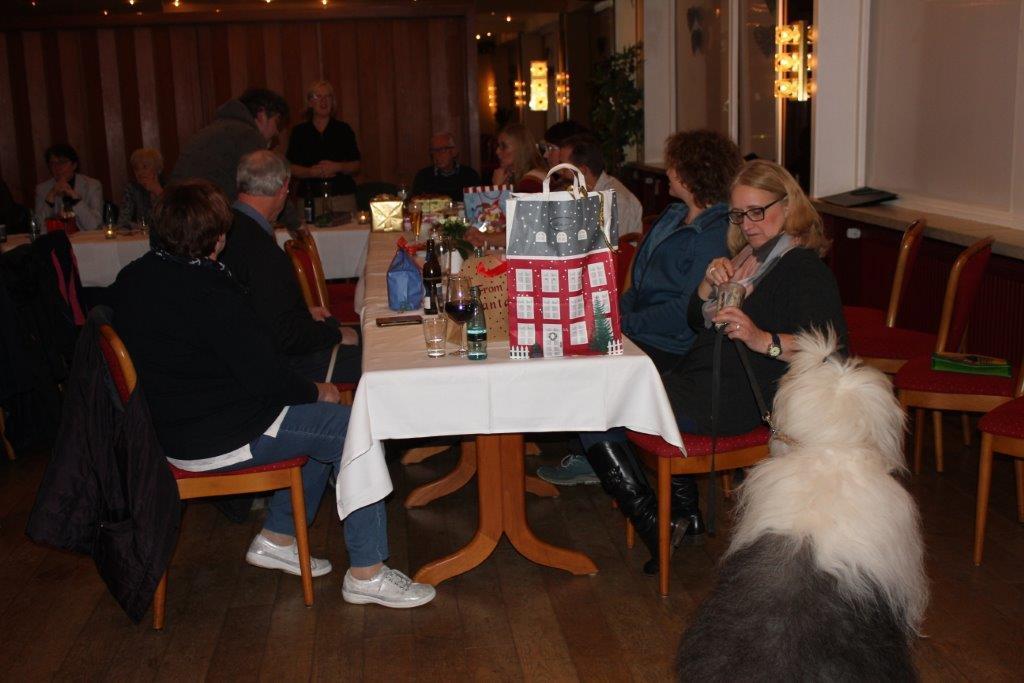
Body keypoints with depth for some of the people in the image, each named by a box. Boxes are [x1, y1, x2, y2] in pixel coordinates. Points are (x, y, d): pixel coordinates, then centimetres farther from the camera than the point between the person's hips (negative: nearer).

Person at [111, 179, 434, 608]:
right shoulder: (210, 291, -25)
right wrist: (316, 392, -1)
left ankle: (276, 538, 26)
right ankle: (367, 573, 0)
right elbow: (265, 377, -22)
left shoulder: (131, 279, 3)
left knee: (322, 419, 21)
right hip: (218, 440, -10)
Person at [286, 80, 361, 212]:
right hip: (310, 197, 0)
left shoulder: (344, 129, 10)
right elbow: (291, 168, 4)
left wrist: (338, 167, -11)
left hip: (343, 196, 1)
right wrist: (311, 172, -13)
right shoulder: (299, 131, 9)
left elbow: (356, 166, 7)